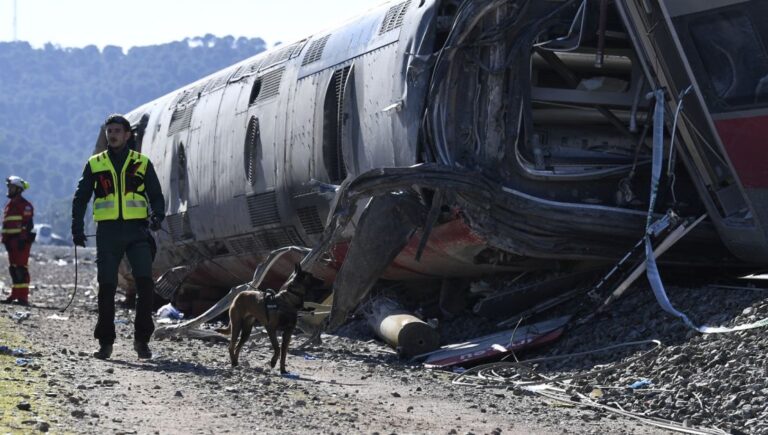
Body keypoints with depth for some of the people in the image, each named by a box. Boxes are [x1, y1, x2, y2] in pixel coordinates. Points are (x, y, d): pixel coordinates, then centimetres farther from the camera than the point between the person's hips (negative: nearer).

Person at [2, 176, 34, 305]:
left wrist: (23, 239, -21)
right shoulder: (9, 205, 19)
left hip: (21, 240, -9)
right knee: (13, 268, 11)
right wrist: (5, 239, 18)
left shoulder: (24, 205, -8)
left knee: (21, 268, -13)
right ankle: (15, 295, 17)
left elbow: (27, 224, -15)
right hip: (11, 241, 10)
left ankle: (23, 297, -15)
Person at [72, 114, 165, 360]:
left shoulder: (142, 164, 10)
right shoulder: (94, 164, 12)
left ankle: (142, 339, -4)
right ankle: (105, 342, 8)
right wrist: (77, 228, 1)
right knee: (107, 287, -1)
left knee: (145, 282, -13)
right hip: (108, 231, 1)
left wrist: (157, 216, -11)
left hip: (136, 230, -1)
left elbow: (156, 196, 10)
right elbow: (81, 198, 13)